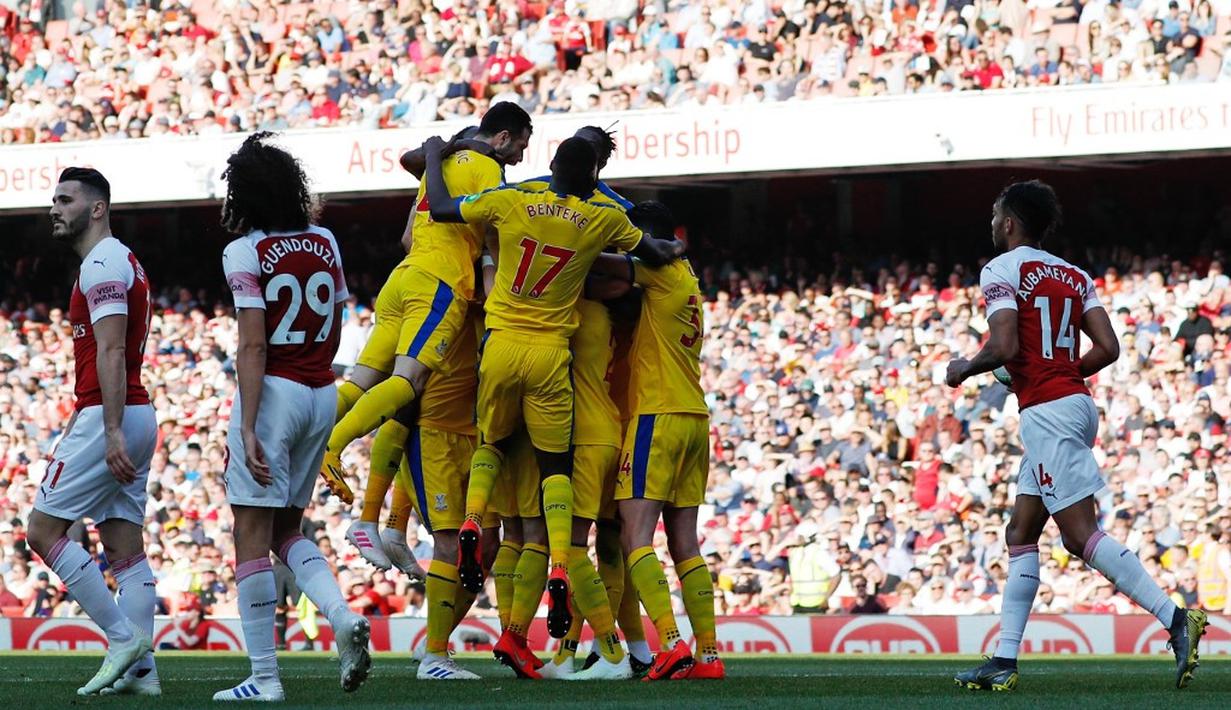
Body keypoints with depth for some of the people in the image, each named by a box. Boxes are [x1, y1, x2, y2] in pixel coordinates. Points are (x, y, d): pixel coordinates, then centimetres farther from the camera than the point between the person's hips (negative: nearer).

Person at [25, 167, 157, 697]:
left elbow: (110, 355, -20)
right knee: (125, 547, 7)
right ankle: (139, 668, 2)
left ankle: (123, 636, -9)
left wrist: (111, 432, -26)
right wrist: (74, 431, 27)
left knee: (44, 530, -5)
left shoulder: (102, 265, -11)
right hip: (137, 416, 10)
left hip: (109, 417, -10)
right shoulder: (122, 263, 21)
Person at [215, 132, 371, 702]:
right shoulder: (325, 244, 8)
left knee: (253, 536, -1)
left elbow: (253, 346, -17)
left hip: (274, 393, -7)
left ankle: (264, 676, -3)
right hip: (323, 394, 7)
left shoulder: (245, 253, -11)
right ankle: (343, 616, -6)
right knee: (285, 529, 19)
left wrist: (248, 429, -18)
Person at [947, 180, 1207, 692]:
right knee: (1020, 535, 11)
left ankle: (1176, 619, -21)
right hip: (1076, 401, 9)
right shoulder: (1074, 275, 16)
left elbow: (1004, 347, -18)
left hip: (1046, 413, -9)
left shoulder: (1001, 271, -6)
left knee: (1081, 535, -11)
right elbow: (1108, 348, 8)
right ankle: (1004, 662, 10)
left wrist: (963, 370, 1)